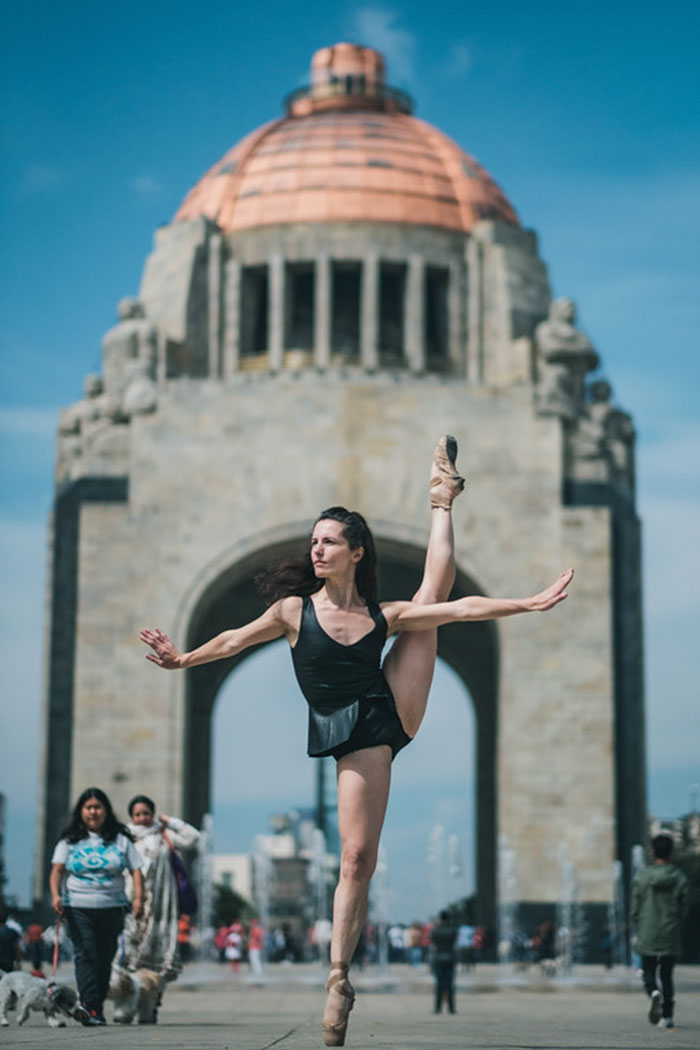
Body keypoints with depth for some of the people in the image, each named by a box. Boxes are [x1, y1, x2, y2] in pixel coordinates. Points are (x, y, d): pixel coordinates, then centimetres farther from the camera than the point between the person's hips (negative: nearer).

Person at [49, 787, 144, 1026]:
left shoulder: (120, 840, 9)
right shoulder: (70, 840, 7)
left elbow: (136, 870, 6)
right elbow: (57, 869, 0)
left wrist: (138, 898, -9)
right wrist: (55, 895, -17)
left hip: (112, 908, 2)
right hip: (78, 907, -2)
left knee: (105, 958, 4)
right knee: (85, 954, -15)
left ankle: (97, 1008, 12)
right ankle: (88, 1004, -25)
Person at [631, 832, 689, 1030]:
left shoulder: (641, 877, -5)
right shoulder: (679, 878, -4)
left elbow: (634, 910, -2)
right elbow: (683, 909, 0)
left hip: (647, 935, -1)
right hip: (670, 936, 1)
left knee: (648, 972, 11)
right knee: (667, 976, 10)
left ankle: (654, 993, -20)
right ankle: (667, 1016, 6)